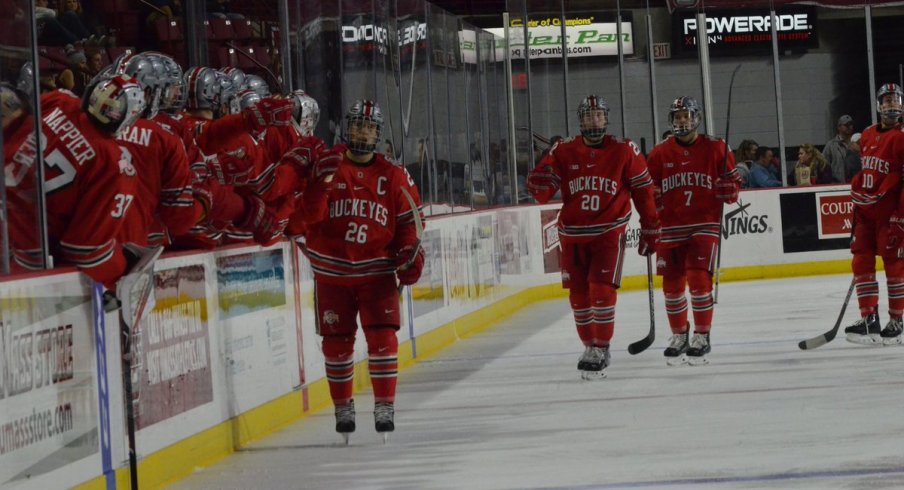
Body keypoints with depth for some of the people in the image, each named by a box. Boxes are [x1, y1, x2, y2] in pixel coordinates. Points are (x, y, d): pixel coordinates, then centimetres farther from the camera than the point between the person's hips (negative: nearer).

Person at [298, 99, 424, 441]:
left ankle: (385, 406, 0)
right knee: (337, 342, 6)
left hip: (377, 272, 0)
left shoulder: (394, 177, 3)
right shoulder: (326, 168, -1)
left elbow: (408, 221, 7)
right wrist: (323, 181, -25)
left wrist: (410, 254, -6)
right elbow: (309, 215, -12)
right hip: (332, 273, 0)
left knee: (382, 337, -9)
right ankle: (343, 408, 21)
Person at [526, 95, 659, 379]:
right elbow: (543, 193, -1)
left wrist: (650, 230, 2)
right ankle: (590, 346, 22)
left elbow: (644, 191, 1)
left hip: (609, 232, -3)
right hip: (573, 234, 3)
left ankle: (601, 348, -5)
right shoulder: (563, 152, -1)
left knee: (602, 289, -14)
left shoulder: (625, 151, -5)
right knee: (578, 293, 6)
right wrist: (539, 183, -25)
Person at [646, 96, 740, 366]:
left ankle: (701, 337, -2)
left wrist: (730, 190, -14)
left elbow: (733, 180, 7)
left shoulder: (716, 148, 1)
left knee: (699, 279, -13)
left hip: (705, 224, -3)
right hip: (670, 228, 3)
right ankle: (679, 336, 23)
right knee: (672, 284, 5)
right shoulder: (659, 153, 6)